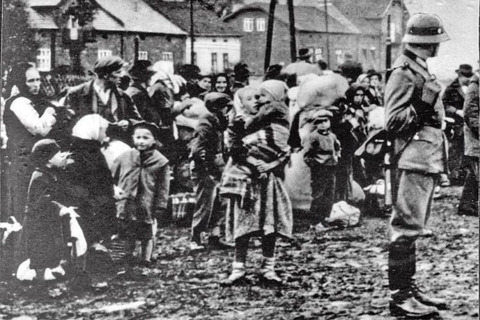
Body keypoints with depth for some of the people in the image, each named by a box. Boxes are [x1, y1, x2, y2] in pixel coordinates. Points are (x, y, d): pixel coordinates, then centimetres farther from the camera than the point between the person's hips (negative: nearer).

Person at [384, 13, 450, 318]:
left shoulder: (421, 69, 17)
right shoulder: (404, 72, -13)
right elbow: (393, 123, -18)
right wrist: (421, 107, -24)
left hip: (428, 160, 11)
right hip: (413, 158, -11)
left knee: (413, 227, 14)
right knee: (407, 226, -10)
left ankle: (409, 286, 22)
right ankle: (399, 295, -8)